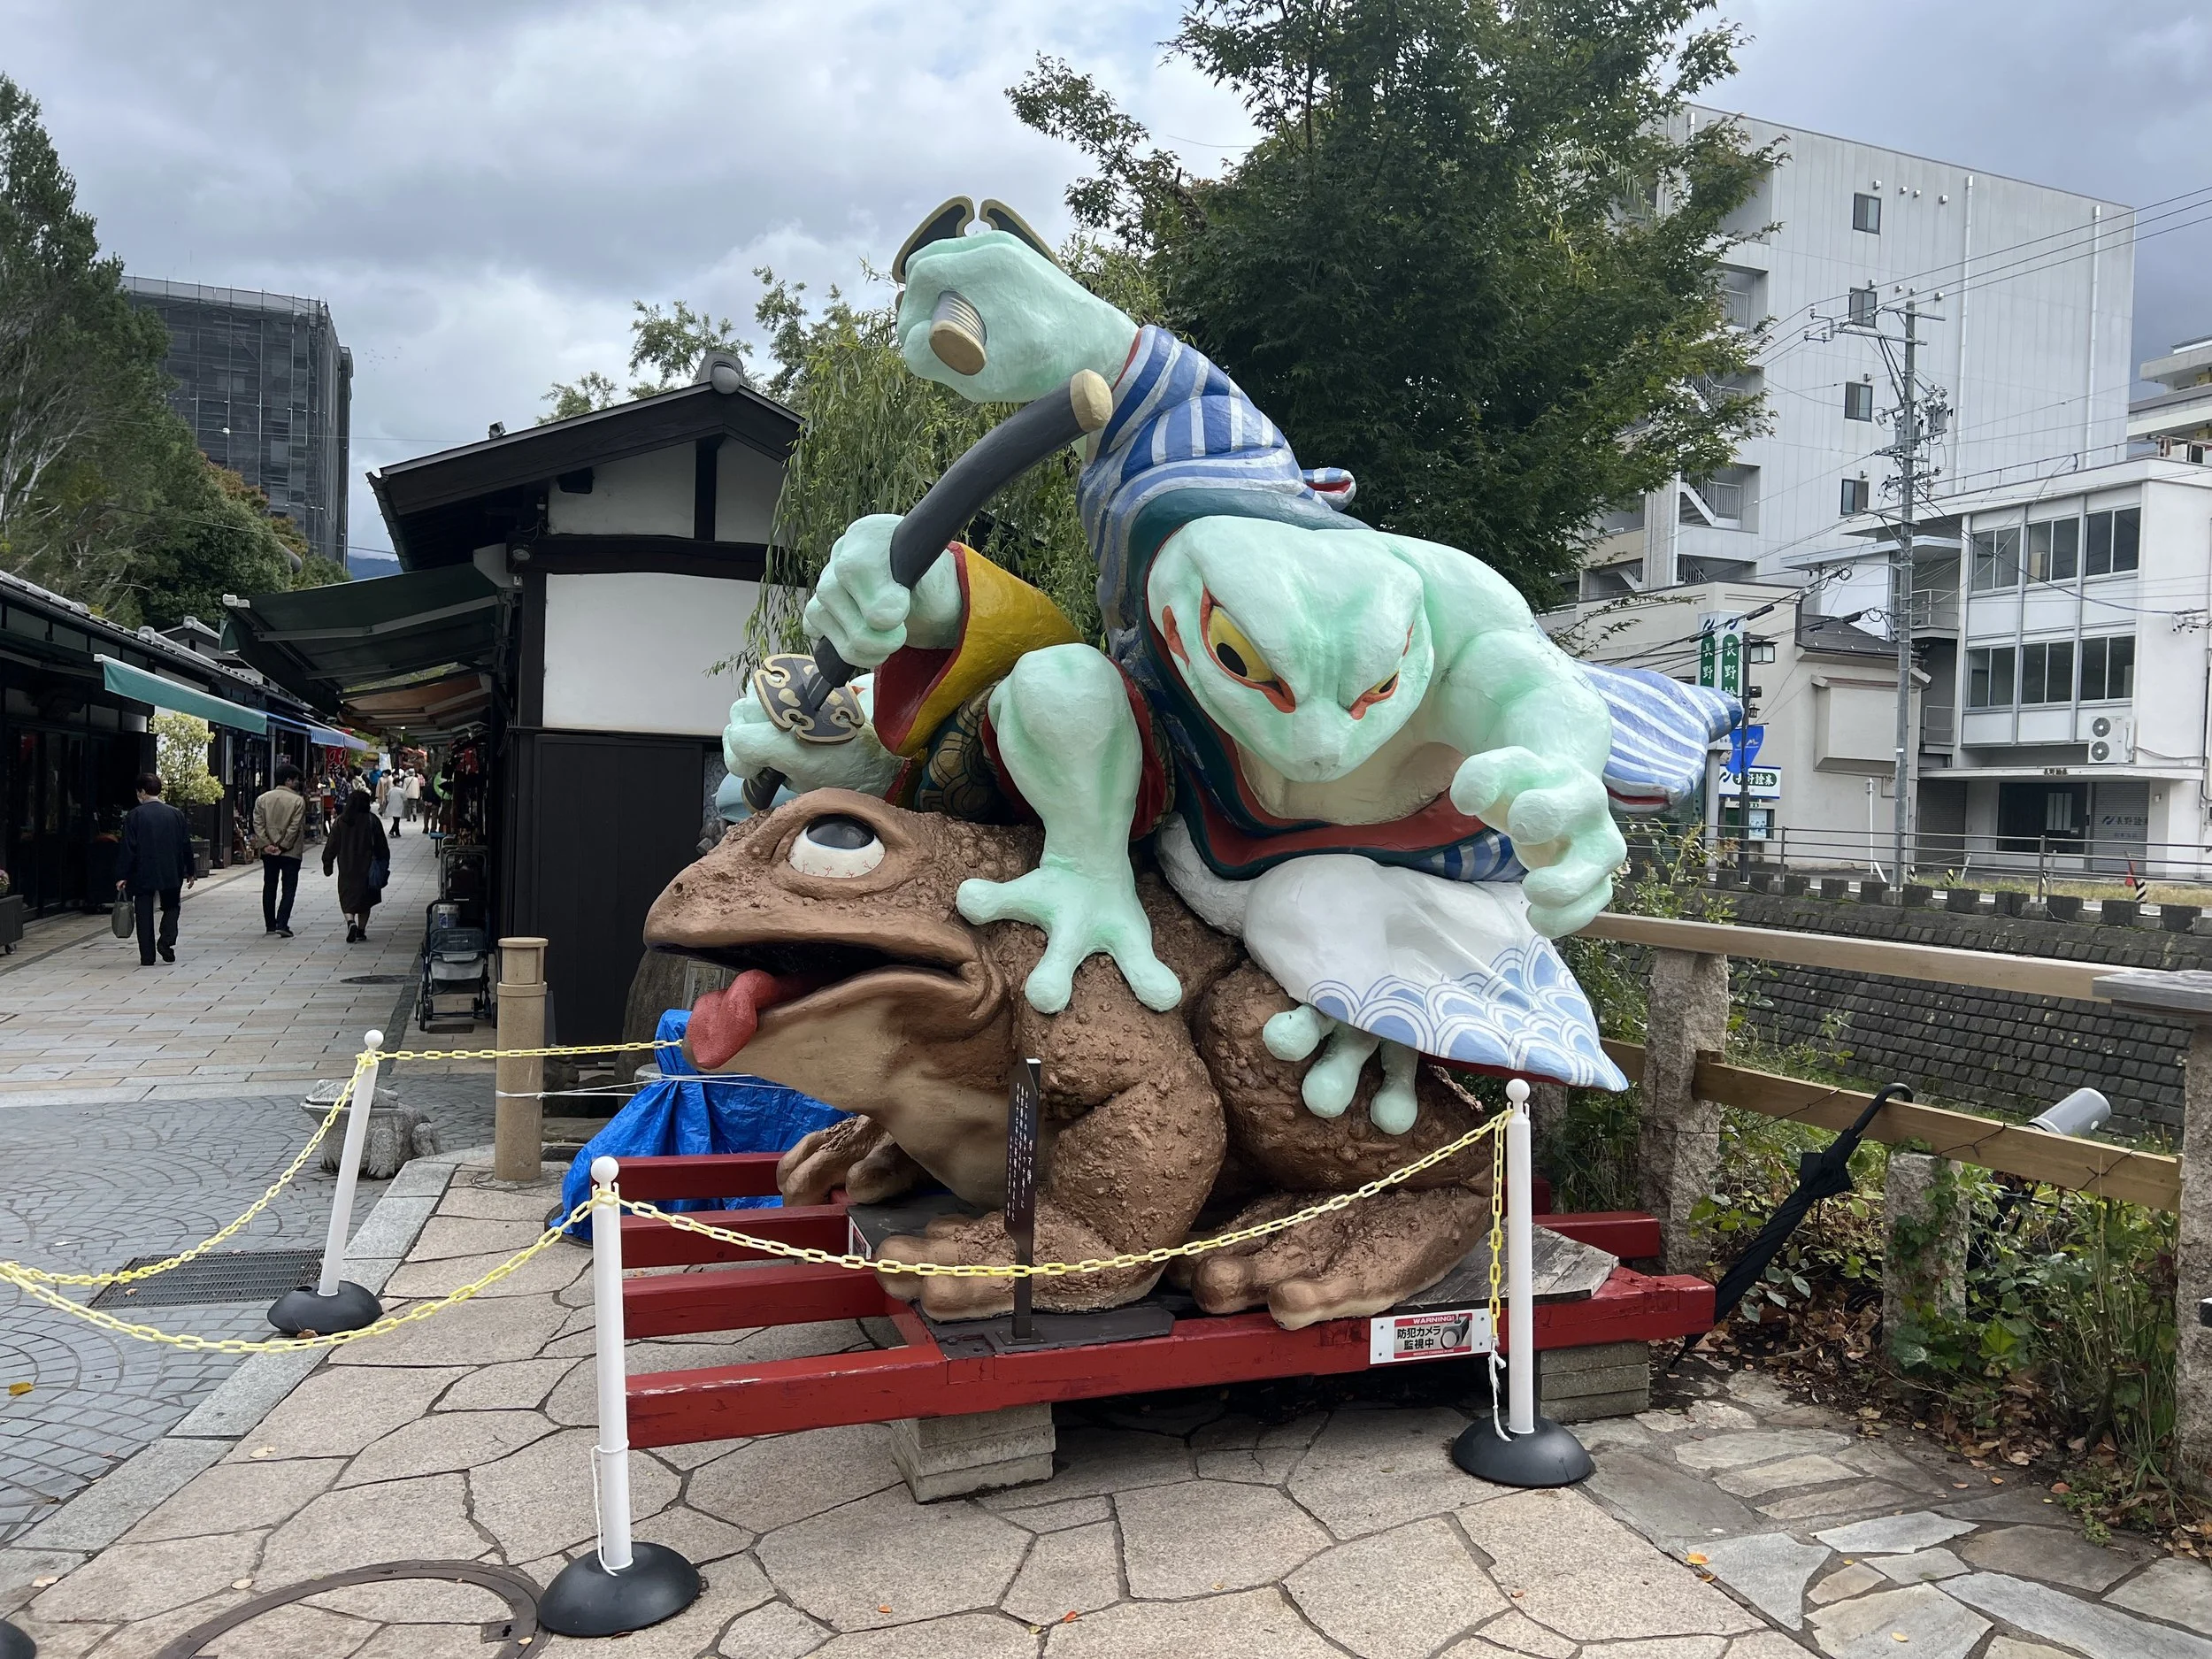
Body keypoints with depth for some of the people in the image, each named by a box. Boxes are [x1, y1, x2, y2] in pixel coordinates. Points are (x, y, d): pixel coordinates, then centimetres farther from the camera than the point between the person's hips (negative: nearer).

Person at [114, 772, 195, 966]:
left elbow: (128, 848, -8)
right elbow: (186, 845, 6)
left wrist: (122, 876, -3)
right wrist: (190, 871, 16)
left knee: (144, 914, 5)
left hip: (143, 873, -2)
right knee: (171, 906, 18)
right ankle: (166, 940, -5)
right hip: (171, 873, 2)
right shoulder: (175, 814, 2)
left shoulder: (134, 816, -6)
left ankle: (147, 956, 4)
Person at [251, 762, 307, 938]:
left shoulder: (263, 798, 4)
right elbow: (294, 827, -14)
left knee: (269, 887, 15)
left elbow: (258, 824, -2)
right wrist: (283, 846, -9)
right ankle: (282, 924, -12)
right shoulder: (298, 800, -10)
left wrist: (266, 844, -5)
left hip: (268, 851, 5)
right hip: (291, 851, -4)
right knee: (288, 888, -1)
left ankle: (270, 925, 20)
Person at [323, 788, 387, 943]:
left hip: (346, 868, 0)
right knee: (365, 900, 12)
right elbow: (381, 845, -2)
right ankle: (361, 930, 15)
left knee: (347, 898, 5)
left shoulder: (340, 821, -2)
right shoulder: (371, 820, -6)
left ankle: (351, 922, -20)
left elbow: (332, 845, 1)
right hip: (366, 868, 0)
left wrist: (327, 864, 9)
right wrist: (384, 863, 8)